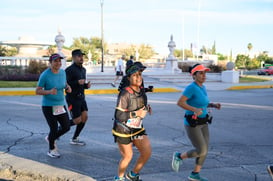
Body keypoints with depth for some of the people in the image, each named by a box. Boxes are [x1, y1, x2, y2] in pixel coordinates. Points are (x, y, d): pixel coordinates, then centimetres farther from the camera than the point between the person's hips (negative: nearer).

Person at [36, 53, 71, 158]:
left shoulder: (62, 72, 2)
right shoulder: (45, 75, -15)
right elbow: (37, 91, -12)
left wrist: (68, 88, -6)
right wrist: (49, 92, -30)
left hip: (60, 105, 6)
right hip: (48, 106, -6)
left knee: (66, 127, 4)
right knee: (54, 129, -5)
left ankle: (50, 138, 33)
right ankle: (51, 150, 22)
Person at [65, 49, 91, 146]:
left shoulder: (83, 69, 13)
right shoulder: (69, 70, -13)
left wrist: (87, 85, 2)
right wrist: (77, 82, -27)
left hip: (81, 97, 8)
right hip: (73, 98, -8)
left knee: (85, 117, 3)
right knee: (77, 120, -5)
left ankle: (74, 139, 18)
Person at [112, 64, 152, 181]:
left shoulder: (142, 92, 0)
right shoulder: (125, 94, -23)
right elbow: (118, 116, -26)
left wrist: (147, 108, 1)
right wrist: (136, 114, -29)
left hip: (137, 128, 7)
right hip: (123, 130, -6)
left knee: (147, 152, -1)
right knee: (127, 156, 5)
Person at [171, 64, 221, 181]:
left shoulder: (202, 87, 9)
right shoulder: (191, 87, -18)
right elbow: (180, 102, -23)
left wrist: (213, 105, 4)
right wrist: (195, 109, -32)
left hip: (203, 123, 8)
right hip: (192, 124, -8)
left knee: (205, 150, 7)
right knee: (201, 151, -8)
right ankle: (179, 156, 15)